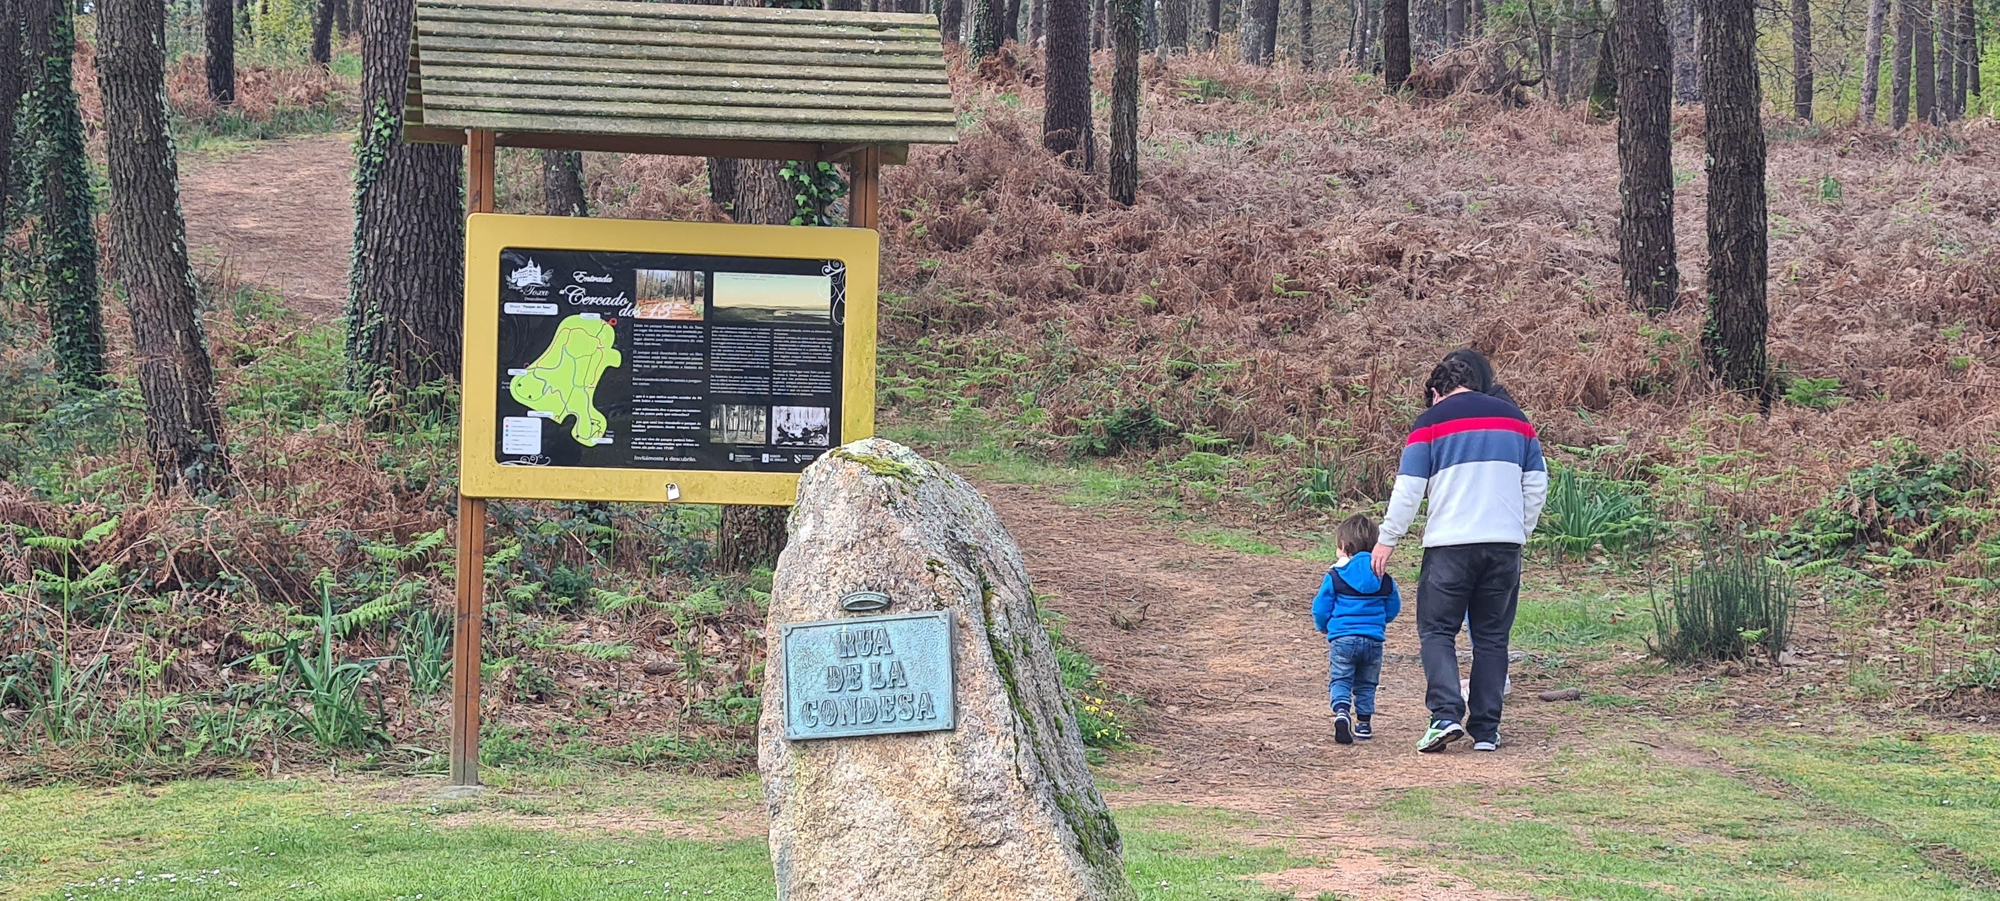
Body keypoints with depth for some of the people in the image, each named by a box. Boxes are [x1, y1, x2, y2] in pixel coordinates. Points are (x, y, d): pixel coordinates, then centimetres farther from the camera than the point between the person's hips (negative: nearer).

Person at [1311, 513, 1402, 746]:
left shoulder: (1335, 576, -4)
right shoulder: (1383, 578, 5)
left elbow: (1321, 607, -1)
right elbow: (1393, 607, 14)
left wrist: (1323, 628, 20)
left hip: (1342, 637, -3)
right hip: (1373, 639, 3)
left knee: (1340, 680, 2)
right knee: (1366, 683, 15)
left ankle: (1341, 711, -23)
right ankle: (1364, 722, 14)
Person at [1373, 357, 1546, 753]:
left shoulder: (1431, 422, 2)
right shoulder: (1515, 418, 14)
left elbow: (1409, 489, -3)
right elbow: (1537, 483, 15)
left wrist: (1388, 540, 5)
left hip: (1450, 543, -4)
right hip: (1505, 543, 4)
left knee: (1437, 630, 4)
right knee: (1492, 636, 9)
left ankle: (1446, 715, -14)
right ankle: (1485, 730, 7)